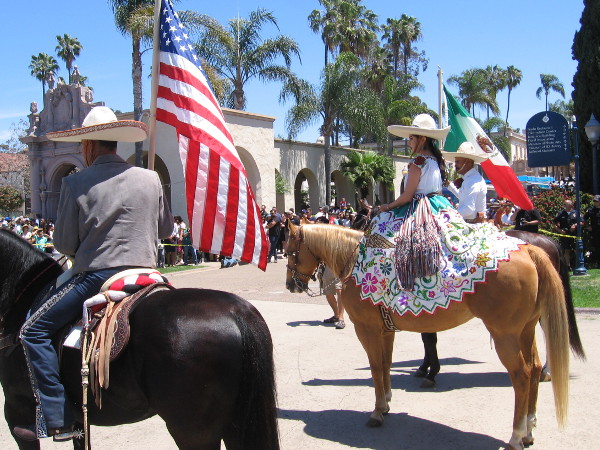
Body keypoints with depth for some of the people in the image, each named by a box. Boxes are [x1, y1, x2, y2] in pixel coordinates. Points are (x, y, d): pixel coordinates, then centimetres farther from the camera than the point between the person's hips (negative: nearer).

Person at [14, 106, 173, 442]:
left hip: (96, 276, -4)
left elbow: (64, 244, -2)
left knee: (34, 331, 8)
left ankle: (56, 420, 2)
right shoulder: (151, 179, 5)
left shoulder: (76, 184, -6)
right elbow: (166, 229, 15)